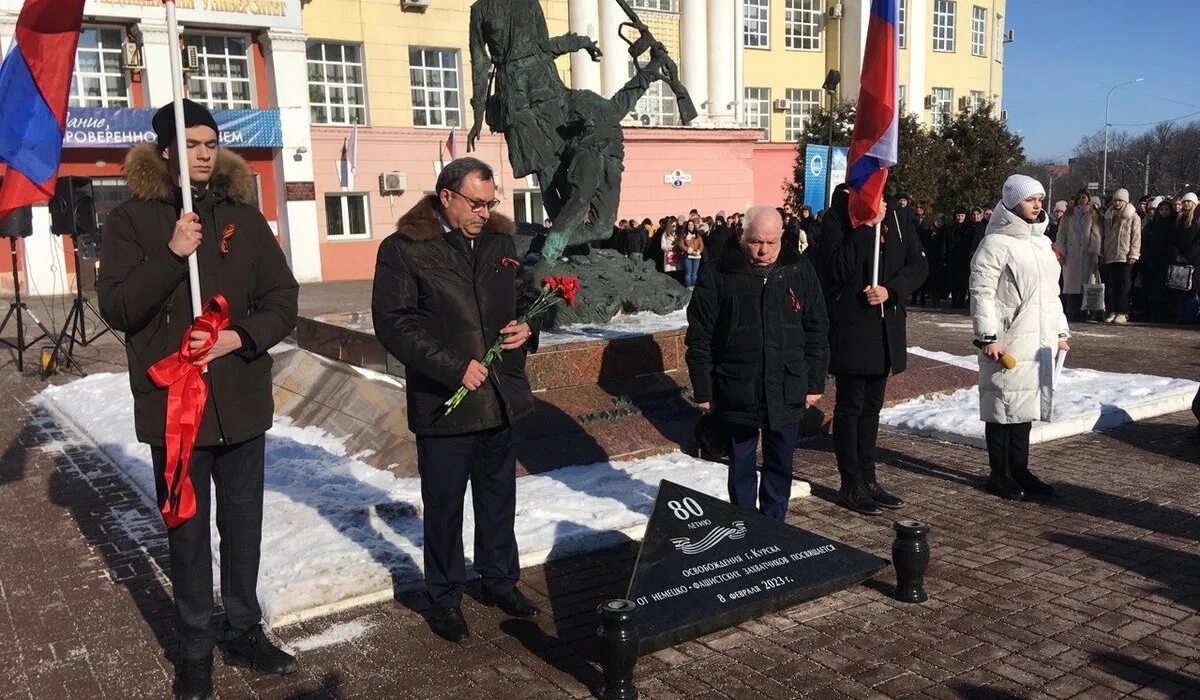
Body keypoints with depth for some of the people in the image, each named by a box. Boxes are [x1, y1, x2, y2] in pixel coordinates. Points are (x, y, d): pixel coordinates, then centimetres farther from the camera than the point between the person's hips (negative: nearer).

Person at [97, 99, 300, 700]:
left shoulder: (243, 216, 5)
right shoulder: (131, 220, -1)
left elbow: (282, 300, 3)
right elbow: (116, 308, -8)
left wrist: (239, 338, -14)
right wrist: (172, 254, -19)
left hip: (242, 401, 2)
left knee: (242, 524, 13)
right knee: (187, 531, 8)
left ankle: (244, 632, 31)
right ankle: (194, 649, 25)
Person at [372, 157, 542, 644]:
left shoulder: (500, 242, 8)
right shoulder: (404, 249, -10)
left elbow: (527, 294, 19)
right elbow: (393, 323, -16)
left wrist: (529, 326, -4)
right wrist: (454, 367, -22)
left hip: (501, 397, 5)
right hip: (444, 403, -5)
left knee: (499, 498, 19)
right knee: (444, 506, 8)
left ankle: (500, 580, 38)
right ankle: (445, 598, 26)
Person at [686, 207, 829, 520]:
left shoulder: (801, 272, 1)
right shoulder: (717, 276, -7)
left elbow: (817, 333, 6)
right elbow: (699, 338, -5)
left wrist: (815, 383, 4)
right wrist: (704, 391, -6)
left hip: (787, 393, 2)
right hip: (737, 392, -2)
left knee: (780, 465, 13)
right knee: (741, 464, 12)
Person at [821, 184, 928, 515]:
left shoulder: (894, 217, 6)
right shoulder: (837, 216, -9)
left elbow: (919, 263, 5)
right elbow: (837, 269, -19)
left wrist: (891, 289, -12)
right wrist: (866, 225, -23)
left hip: (886, 327, 6)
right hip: (850, 327, -6)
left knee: (871, 406, 15)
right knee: (850, 407, 3)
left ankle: (868, 479, 25)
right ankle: (852, 485, 12)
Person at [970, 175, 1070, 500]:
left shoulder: (1041, 242, 17)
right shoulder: (996, 243, -9)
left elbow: (1052, 292, 23)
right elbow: (981, 292, -14)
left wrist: (1060, 331, 20)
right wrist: (987, 337, -18)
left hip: (1039, 342, 8)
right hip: (1008, 342, -8)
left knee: (1025, 406, 12)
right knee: (1004, 407, -1)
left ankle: (1020, 470, 22)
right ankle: (1000, 474, 9)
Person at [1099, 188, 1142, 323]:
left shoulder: (1133, 217, 2)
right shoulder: (1107, 216, 14)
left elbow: (1136, 237, -2)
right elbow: (1102, 236, 15)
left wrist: (1133, 255, -9)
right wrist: (1101, 254, 9)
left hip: (1124, 257, -4)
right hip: (1109, 257, 4)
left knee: (1123, 285, -4)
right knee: (1110, 285, 3)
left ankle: (1122, 313, 0)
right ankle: (1112, 311, 10)